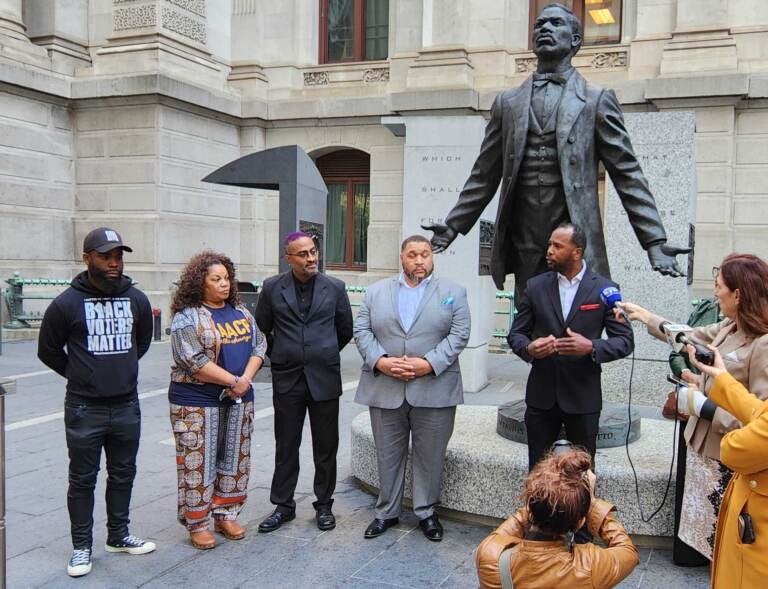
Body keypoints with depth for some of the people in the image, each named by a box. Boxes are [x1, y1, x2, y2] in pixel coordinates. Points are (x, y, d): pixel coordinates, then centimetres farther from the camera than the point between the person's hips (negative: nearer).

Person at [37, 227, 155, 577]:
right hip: (85, 409, -3)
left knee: (123, 474, 16)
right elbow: (48, 351, 4)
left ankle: (118, 536, 33)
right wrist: (82, 375, 9)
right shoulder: (67, 303, -9)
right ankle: (82, 546, 22)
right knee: (82, 480, 8)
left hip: (127, 406, 4)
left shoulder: (137, 300, 1)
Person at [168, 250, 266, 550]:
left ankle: (226, 514, 26)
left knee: (235, 459, 12)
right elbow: (194, 361, -18)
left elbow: (259, 345, 7)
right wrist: (233, 381, -17)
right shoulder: (187, 317, -10)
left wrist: (245, 379, -10)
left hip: (239, 400, 6)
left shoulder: (241, 311, 11)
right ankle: (198, 523, 14)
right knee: (199, 462, 1)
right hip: (197, 402, -6)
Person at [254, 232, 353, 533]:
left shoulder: (335, 288, 0)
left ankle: (324, 505, 22)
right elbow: (262, 328, 13)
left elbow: (345, 330, 12)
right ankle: (283, 506, 22)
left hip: (325, 378, 0)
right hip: (286, 379, 0)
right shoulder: (272, 288, 0)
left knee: (326, 447, 8)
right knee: (286, 447, 9)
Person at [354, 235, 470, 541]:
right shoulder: (376, 291, 11)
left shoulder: (453, 292, 5)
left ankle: (426, 512, 24)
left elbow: (459, 335, -3)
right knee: (388, 455, 11)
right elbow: (362, 330, 5)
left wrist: (429, 363, -15)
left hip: (434, 390, -1)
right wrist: (379, 361, -11)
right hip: (384, 389, 2)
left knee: (430, 456, 7)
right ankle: (387, 512, 25)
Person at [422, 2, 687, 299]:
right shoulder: (508, 102, 15)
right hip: (524, 246, 3)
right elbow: (484, 176, 17)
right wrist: (451, 227, 13)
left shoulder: (597, 100, 6)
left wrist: (655, 242, -4)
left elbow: (628, 175, 3)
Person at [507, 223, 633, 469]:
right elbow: (516, 333, 7)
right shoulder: (536, 286, 2)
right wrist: (528, 348, -16)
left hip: (583, 396, -2)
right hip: (541, 395, 2)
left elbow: (625, 340, -3)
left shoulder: (603, 289, -4)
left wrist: (592, 347, -22)